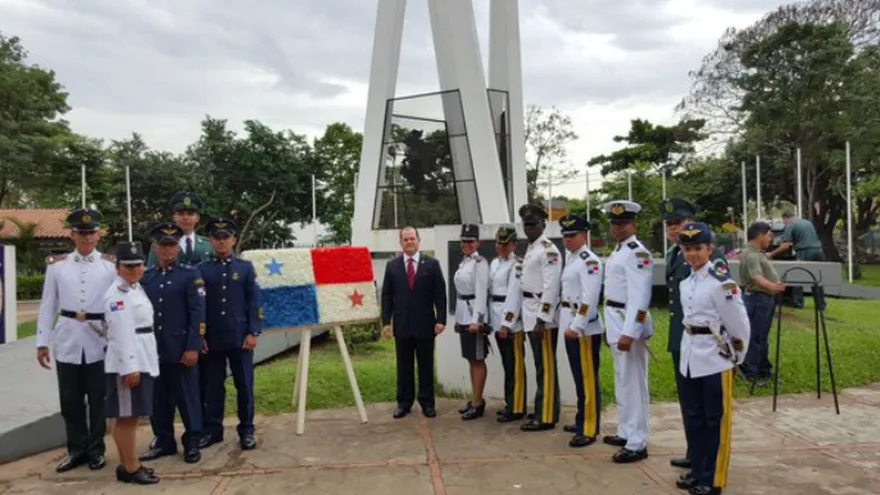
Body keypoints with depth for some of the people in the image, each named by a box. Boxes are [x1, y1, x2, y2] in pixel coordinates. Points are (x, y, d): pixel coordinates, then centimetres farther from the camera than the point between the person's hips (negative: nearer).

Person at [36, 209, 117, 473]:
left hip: (100, 342, -2)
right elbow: (48, 306, 7)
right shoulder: (56, 265, 5)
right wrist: (42, 342, 4)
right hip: (67, 342, 2)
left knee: (98, 400, 8)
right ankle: (77, 450, 26)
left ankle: (96, 450, 23)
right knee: (70, 401, 10)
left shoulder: (112, 265, 0)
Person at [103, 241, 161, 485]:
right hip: (126, 363, -9)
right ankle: (131, 468, 6)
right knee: (126, 417, -1)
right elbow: (121, 334, -19)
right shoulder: (116, 294, -13)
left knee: (131, 416, 14)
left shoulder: (138, 288, 14)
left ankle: (126, 465, 22)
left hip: (143, 359, 9)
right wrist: (130, 367, -22)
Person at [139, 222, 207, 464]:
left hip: (181, 350, -4)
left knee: (187, 397, 4)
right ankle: (163, 441, 26)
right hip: (153, 350, 4)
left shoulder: (190, 275, -3)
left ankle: (192, 443, 16)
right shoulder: (146, 277, 10)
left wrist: (193, 348, -14)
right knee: (158, 399, 12)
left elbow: (198, 314, -8)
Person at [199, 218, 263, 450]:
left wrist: (253, 333, -6)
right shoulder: (202, 270, 4)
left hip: (240, 338, 0)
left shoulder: (246, 267, 4)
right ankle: (212, 430, 22)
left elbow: (255, 302, 1)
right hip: (212, 339, 1)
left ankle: (247, 431, 17)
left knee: (244, 386, 6)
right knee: (213, 387, 9)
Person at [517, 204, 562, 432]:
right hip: (531, 315, 9)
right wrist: (533, 318, 18)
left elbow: (551, 287, -19)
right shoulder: (530, 250, 16)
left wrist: (542, 319, -22)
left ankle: (546, 417, 4)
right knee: (541, 366, 15)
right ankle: (543, 412, 24)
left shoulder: (548, 250, -13)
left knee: (546, 367, -2)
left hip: (543, 317, -9)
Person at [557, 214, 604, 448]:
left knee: (588, 379, -2)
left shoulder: (589, 260, -14)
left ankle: (589, 430, 4)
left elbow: (590, 298, -22)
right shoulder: (570, 258, 14)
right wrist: (569, 324, 15)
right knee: (578, 377, 17)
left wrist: (577, 326, -24)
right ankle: (582, 421, 28)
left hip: (584, 328, -9)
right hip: (570, 325, 9)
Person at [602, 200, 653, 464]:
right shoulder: (618, 251, 15)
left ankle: (637, 444, 5)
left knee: (633, 383, -3)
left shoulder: (638, 253, -15)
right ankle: (626, 432, 31)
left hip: (630, 324, -10)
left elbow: (640, 298, -22)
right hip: (616, 323, 10)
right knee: (622, 382, 18)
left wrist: (629, 333, -26)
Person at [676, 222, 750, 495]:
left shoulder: (721, 282, -15)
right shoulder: (686, 283, 8)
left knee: (716, 420, 5)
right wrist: (691, 348, 18)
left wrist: (736, 356, -1)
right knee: (694, 417, 15)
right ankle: (697, 471, 29)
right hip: (690, 357, 7)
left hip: (716, 359, -7)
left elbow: (739, 324, -11)